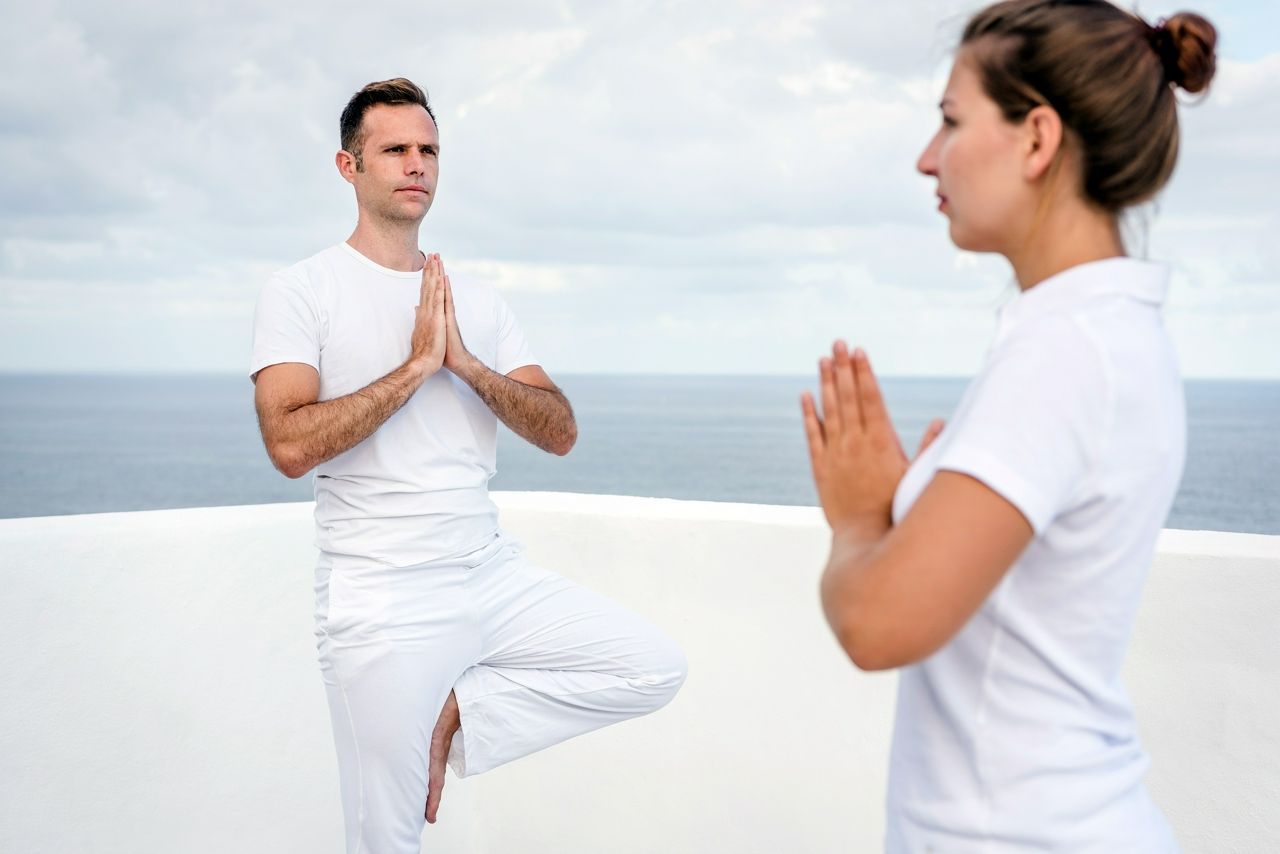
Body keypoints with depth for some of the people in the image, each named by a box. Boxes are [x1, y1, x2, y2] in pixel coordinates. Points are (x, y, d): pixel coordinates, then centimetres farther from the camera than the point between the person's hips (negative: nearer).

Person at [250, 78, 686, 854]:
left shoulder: (480, 302, 10)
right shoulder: (302, 293, -4)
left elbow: (561, 433, 2)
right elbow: (291, 445, -19)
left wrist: (465, 361, -12)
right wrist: (417, 363, -16)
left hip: (495, 576, 5)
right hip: (382, 604, -5)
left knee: (658, 667, -4)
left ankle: (453, 715, 4)